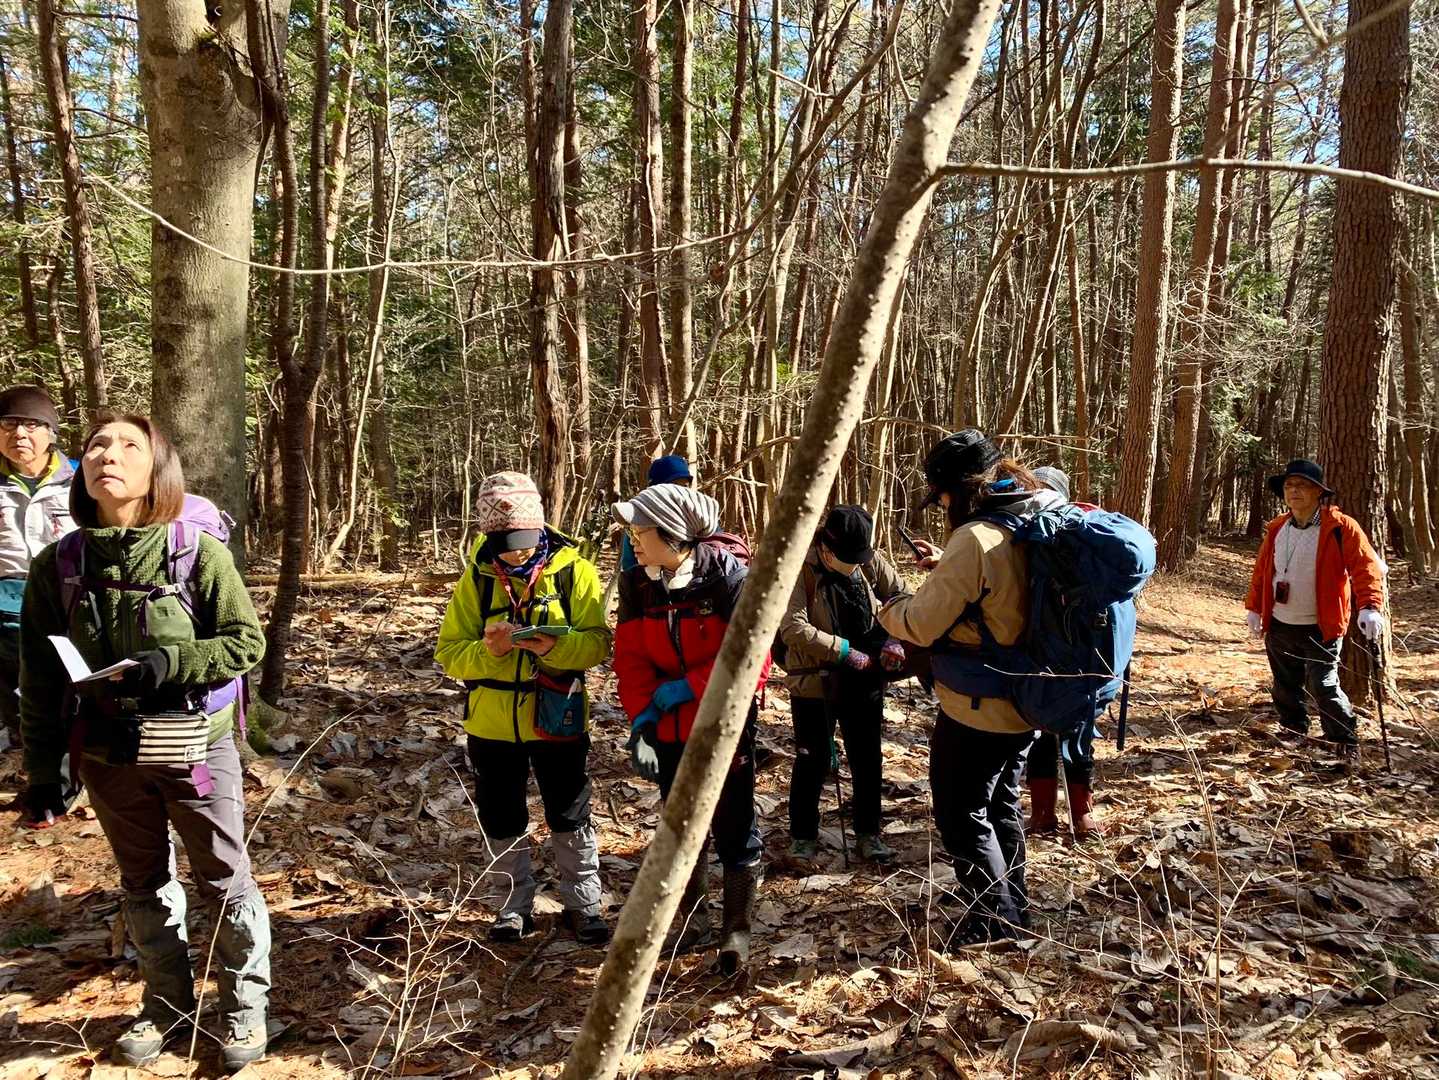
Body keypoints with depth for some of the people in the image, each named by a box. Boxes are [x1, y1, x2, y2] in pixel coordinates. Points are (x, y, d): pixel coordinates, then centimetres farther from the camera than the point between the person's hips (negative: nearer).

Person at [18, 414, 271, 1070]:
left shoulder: (199, 552, -14)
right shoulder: (57, 565, -4)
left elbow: (247, 641, -10)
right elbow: (40, 675, 2)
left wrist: (172, 663, -24)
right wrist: (41, 764, 4)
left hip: (195, 746, -3)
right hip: (109, 755, 3)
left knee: (225, 879, 9)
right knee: (144, 883, 19)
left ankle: (245, 1004, 28)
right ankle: (167, 1003, 38)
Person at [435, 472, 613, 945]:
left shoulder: (575, 572, -8)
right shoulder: (476, 580, -3)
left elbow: (598, 642, -14)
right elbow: (449, 653, -5)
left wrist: (554, 645, -32)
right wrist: (487, 649, -26)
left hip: (558, 719, -2)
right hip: (492, 724, 2)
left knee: (570, 818, 11)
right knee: (502, 822, 14)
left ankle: (582, 904, 29)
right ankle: (513, 907, 32)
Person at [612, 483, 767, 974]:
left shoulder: (728, 577, -20)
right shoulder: (636, 584, -5)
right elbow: (631, 659, -4)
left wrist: (679, 690, -20)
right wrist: (641, 722, -17)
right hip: (669, 729, 5)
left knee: (734, 827, 3)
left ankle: (737, 929, 22)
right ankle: (693, 922, 36)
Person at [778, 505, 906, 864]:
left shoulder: (870, 561, -6)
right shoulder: (799, 568, -18)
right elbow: (793, 627, -27)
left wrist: (894, 638, -10)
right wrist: (846, 651, -25)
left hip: (864, 681, 4)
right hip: (814, 682, -4)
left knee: (867, 759, 15)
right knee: (812, 761, 9)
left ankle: (868, 833, 32)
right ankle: (803, 835, 27)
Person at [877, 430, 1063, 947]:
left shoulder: (974, 540, -26)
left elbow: (921, 624, -20)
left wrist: (886, 611, 0)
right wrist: (948, 567, 8)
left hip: (977, 709, -9)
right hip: (1025, 701, 9)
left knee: (963, 816, 8)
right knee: (1003, 803, 24)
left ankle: (994, 919, 17)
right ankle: (1015, 908, 38)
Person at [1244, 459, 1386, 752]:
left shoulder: (1341, 528, -12)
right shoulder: (1277, 528, 5)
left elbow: (1367, 567, -19)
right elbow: (1262, 570, 13)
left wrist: (1370, 607, -32)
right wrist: (1253, 608, 14)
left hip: (1321, 629, -6)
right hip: (1279, 626, 6)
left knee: (1322, 686, -10)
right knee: (1285, 687, 16)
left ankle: (1345, 745, 7)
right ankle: (1293, 734, 34)